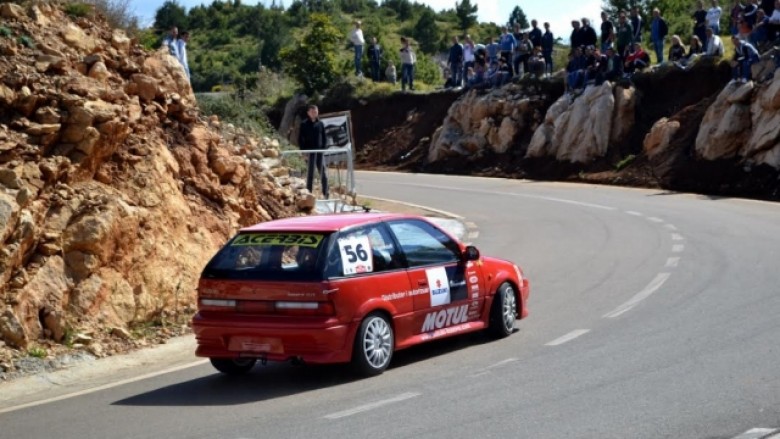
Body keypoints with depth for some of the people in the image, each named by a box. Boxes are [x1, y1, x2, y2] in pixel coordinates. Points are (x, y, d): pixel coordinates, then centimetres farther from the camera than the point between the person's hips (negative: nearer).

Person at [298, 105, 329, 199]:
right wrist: (303, 150, -8)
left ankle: (325, 192, 10)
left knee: (323, 172, 4)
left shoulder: (320, 124, 8)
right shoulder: (304, 124, 0)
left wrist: (324, 148, 1)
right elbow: (300, 139, 0)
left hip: (320, 151, 3)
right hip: (310, 151, -3)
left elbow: (324, 137, 13)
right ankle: (309, 192, 4)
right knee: (311, 172, -2)